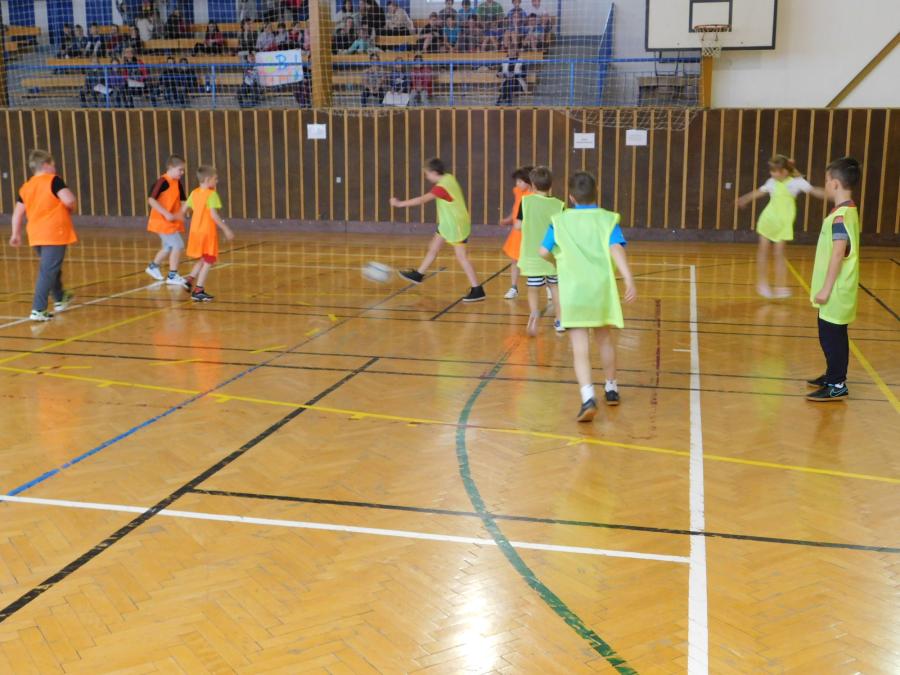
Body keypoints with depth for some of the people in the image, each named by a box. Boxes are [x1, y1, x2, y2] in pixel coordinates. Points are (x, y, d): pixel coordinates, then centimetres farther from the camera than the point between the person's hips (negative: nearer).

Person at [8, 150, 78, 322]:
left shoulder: (25, 187, 11)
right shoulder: (53, 180, -8)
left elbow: (18, 213, 10)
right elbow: (69, 200, -20)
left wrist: (16, 234, 18)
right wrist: (71, 208, 2)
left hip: (36, 235, 7)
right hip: (54, 234, -7)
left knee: (51, 268, 25)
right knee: (48, 271, -8)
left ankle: (60, 299, 41)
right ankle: (38, 310, -12)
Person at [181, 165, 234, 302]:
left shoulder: (194, 193, 7)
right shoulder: (212, 194, -14)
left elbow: (184, 210, 8)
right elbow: (214, 215, -22)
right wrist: (226, 229, -18)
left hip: (195, 231, 7)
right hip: (208, 233, -7)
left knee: (203, 260, 25)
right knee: (208, 262, 2)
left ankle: (190, 280, 14)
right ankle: (198, 291, 1)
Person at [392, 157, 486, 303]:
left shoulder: (441, 187, -25)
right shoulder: (448, 178, 1)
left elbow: (422, 200, -22)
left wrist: (399, 204, -14)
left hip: (456, 225, -10)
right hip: (448, 224, 10)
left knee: (461, 257, -9)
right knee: (433, 248, 20)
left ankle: (477, 291, -7)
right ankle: (418, 275, 36)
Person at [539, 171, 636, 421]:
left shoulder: (560, 221, 5)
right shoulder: (608, 219, 3)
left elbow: (544, 252, 4)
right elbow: (616, 249, -12)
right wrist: (629, 280, -21)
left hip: (573, 292, -1)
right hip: (602, 289, 1)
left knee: (580, 349, -3)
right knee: (605, 339, 22)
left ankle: (588, 397, -22)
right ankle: (611, 388, 38)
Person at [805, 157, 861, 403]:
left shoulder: (840, 216, -19)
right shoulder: (848, 212, 11)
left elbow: (838, 254, -23)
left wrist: (826, 288, -20)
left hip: (835, 293, -10)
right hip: (837, 292, 10)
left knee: (831, 336, -3)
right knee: (833, 336, 19)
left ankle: (837, 386, 4)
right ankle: (833, 375, 32)